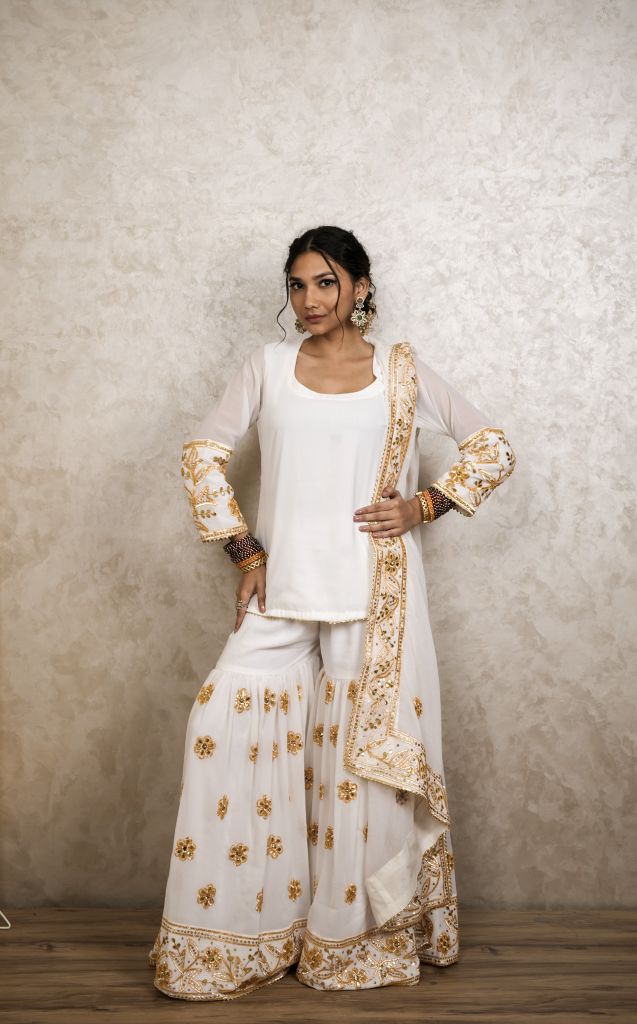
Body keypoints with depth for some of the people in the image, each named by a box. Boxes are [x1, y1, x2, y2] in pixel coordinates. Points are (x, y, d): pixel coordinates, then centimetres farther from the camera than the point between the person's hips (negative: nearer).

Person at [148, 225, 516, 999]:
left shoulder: (401, 370, 5)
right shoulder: (269, 365, 7)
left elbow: (492, 448, 9)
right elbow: (203, 452, 9)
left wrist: (425, 505, -3)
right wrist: (241, 547, 1)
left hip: (375, 592, -1)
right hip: (282, 588, 1)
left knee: (366, 748, 1)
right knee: (228, 724, -8)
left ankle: (360, 934, 19)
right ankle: (231, 938, 7)